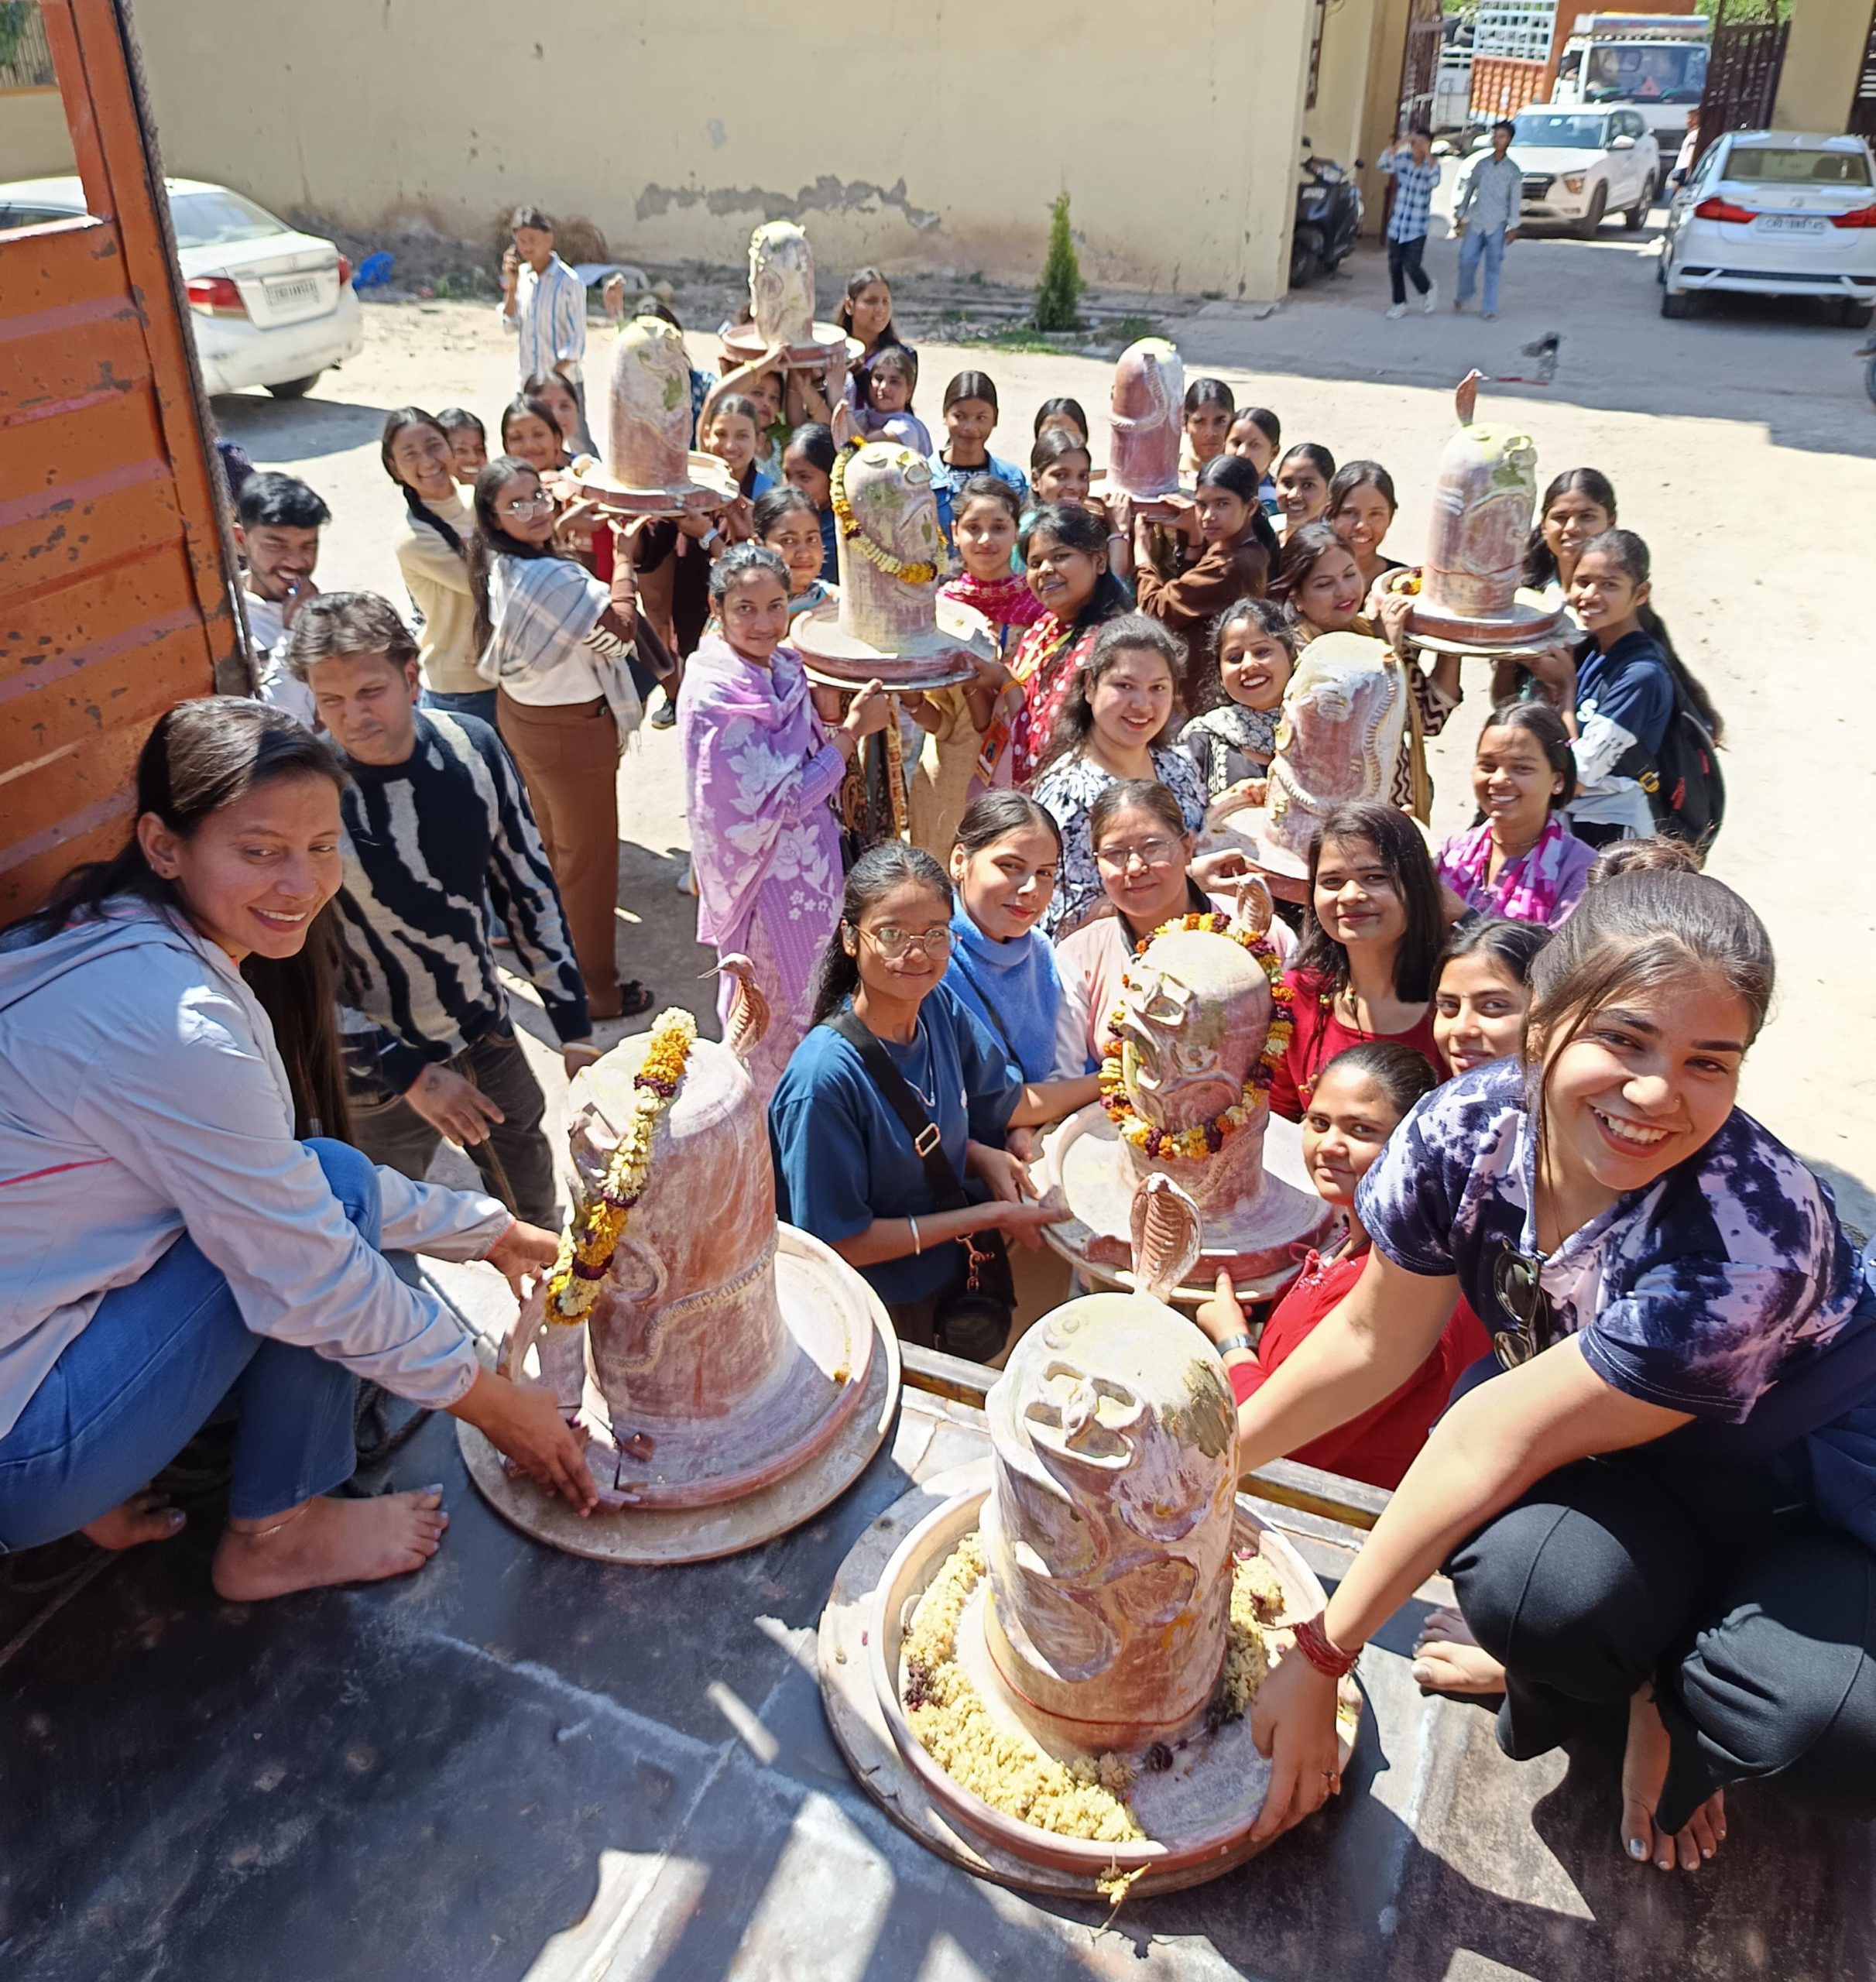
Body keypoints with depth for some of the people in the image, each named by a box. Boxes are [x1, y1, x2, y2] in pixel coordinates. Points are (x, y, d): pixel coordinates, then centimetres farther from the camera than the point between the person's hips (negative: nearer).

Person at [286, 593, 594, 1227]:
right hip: (379, 1073, -4)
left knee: (538, 1214, 21)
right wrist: (408, 1074, -16)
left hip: (490, 1038, 4)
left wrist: (574, 1026, 2)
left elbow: (528, 885, 1)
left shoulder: (472, 746, -10)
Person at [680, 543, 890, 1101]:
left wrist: (854, 719, -3)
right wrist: (855, 727, -19)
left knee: (798, 1017, 24)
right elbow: (780, 802, -23)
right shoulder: (714, 695, -23)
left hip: (808, 873, 8)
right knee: (772, 1032, 10)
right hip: (765, 882, -8)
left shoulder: (784, 668, 0)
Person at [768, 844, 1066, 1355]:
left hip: (953, 1279, 6)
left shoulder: (940, 1007, -10)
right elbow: (840, 1243, -24)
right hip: (874, 1322, -6)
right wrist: (989, 1216, -20)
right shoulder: (825, 1078, -30)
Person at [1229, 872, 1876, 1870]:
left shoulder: (1751, 1242, -35)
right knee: (1526, 1578, -31)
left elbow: (1494, 1442, -31)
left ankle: (1681, 1703, 6)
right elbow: (1374, 1339, -4)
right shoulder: (1466, 1130, -21)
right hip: (1614, 1477, 3)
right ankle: (1623, 1673, 7)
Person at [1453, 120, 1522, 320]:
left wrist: (1513, 227, -8)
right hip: (1475, 222, 2)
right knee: (1467, 260, -3)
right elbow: (1468, 191, 14)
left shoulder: (1514, 170, 0)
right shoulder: (1481, 164, 7)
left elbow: (1515, 200, -1)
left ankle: (1489, 309, 4)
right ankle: (1463, 295, 23)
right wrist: (1460, 217, 12)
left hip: (1497, 225, -2)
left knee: (1493, 267, 0)